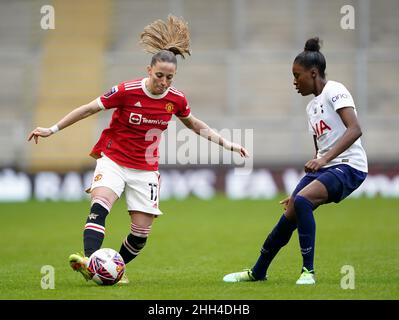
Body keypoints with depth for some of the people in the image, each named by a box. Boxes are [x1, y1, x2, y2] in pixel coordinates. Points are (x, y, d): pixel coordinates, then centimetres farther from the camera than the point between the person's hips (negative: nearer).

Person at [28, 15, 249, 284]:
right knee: (101, 203, -30)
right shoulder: (127, 91, -16)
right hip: (114, 159, -3)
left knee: (142, 231, -3)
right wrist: (53, 129, -8)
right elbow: (89, 109, -8)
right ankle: (89, 262, -45)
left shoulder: (176, 99, -6)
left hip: (145, 168, 4)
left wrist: (228, 144, 13)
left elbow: (195, 125, 15)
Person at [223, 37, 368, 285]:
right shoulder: (312, 107, 18)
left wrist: (323, 159, -32)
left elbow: (355, 130, -24)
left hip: (349, 167, -9)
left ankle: (308, 271, -21)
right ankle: (258, 272, 23)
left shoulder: (334, 91, -10)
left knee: (301, 201, -29)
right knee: (289, 216, 5)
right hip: (324, 168, 9)